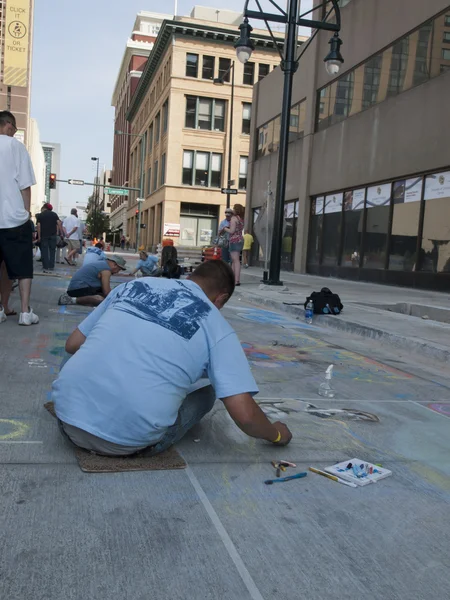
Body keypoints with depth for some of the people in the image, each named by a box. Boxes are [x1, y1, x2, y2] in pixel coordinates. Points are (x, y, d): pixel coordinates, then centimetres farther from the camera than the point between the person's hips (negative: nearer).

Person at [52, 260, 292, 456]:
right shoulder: (217, 326, 3)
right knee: (205, 391, 22)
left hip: (69, 416, 4)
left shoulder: (134, 285, 13)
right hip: (127, 438, -3)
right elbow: (244, 414, -4)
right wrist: (276, 434, 18)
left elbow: (72, 345, 19)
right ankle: (148, 443, 1)